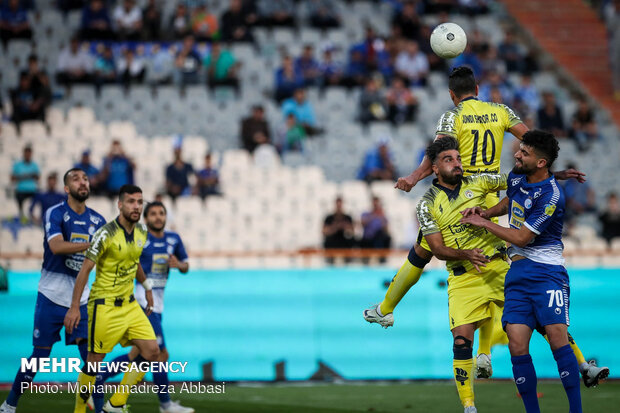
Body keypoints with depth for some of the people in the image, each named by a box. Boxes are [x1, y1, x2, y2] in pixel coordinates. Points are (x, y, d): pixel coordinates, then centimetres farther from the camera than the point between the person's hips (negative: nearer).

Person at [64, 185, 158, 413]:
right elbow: (85, 269, -15)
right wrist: (74, 308, -17)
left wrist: (147, 287, 25)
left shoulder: (141, 231, 4)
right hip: (104, 306, -7)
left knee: (152, 350, -2)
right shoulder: (106, 234, -17)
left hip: (129, 304, 7)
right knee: (95, 360, -3)